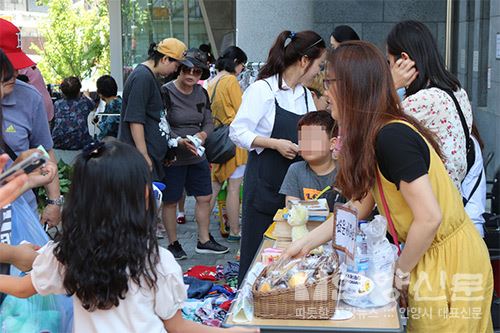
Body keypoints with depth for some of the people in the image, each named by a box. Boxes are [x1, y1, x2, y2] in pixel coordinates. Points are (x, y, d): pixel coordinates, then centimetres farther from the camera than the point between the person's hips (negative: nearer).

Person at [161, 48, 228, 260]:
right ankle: (173, 244, 18)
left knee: (205, 197, 9)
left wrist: (202, 134, -13)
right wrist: (180, 141, -28)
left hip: (197, 156, 6)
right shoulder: (166, 92, -12)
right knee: (170, 201, 4)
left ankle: (204, 241, 23)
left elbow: (209, 122, 9)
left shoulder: (202, 93, 7)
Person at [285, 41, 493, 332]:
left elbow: (430, 217, -26)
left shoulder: (391, 137, -24)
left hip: (449, 263, -9)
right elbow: (361, 206, 10)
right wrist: (308, 242, 11)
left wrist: (402, 272, -12)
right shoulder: (377, 135, 4)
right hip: (432, 256, 9)